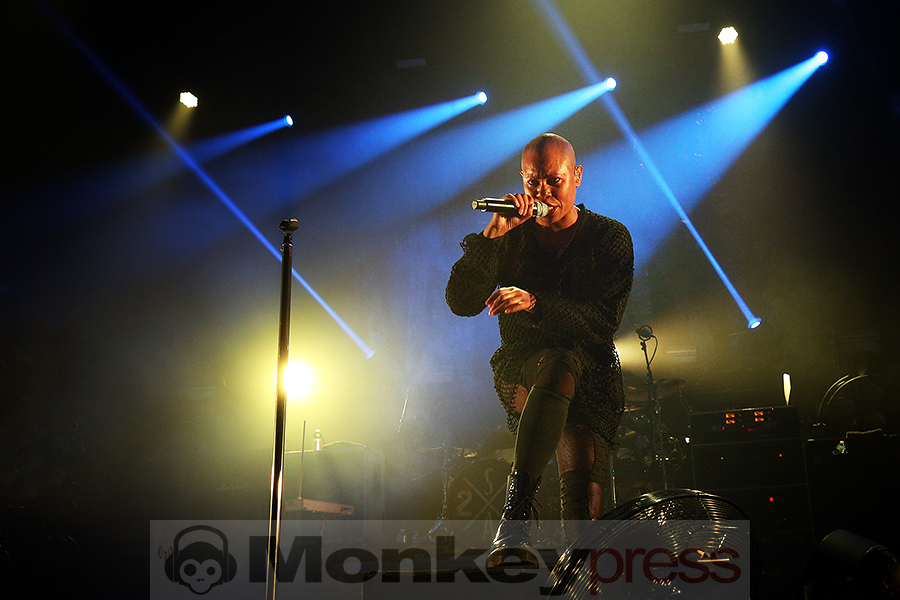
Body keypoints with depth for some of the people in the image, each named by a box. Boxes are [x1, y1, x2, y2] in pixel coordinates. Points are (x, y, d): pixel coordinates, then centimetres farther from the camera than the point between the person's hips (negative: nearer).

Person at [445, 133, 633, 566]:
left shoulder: (610, 237, 5)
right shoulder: (512, 239, 8)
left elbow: (605, 319, -9)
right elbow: (460, 302, -5)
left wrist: (535, 303, -23)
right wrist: (492, 234, -15)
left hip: (592, 371, 1)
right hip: (520, 365, -1)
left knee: (583, 476, -22)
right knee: (558, 367, -37)